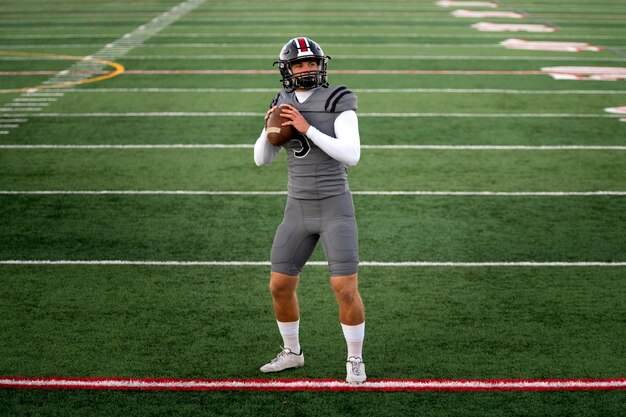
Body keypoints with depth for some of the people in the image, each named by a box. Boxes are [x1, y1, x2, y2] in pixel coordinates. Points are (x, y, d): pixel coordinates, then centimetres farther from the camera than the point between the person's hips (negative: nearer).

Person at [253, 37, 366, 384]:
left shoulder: (338, 102, -10)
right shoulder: (284, 105, 7)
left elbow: (351, 156, -20)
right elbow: (262, 160, 7)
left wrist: (308, 129, -26)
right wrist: (269, 129, -14)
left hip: (335, 209, -5)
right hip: (298, 212, 5)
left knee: (345, 289, -9)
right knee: (280, 287, 7)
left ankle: (355, 361, 13)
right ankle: (292, 353, 30)